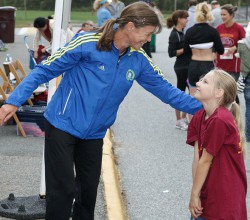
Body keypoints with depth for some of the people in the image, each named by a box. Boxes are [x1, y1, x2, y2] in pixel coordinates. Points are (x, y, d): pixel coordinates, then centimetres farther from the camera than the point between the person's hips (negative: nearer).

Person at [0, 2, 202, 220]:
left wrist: (201, 107, 2)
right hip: (63, 126, -5)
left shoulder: (139, 60, -2)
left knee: (89, 190, 13)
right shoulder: (87, 44, -18)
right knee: (63, 190, -5)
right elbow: (45, 70, -14)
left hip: (94, 134, 6)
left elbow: (164, 89, 6)